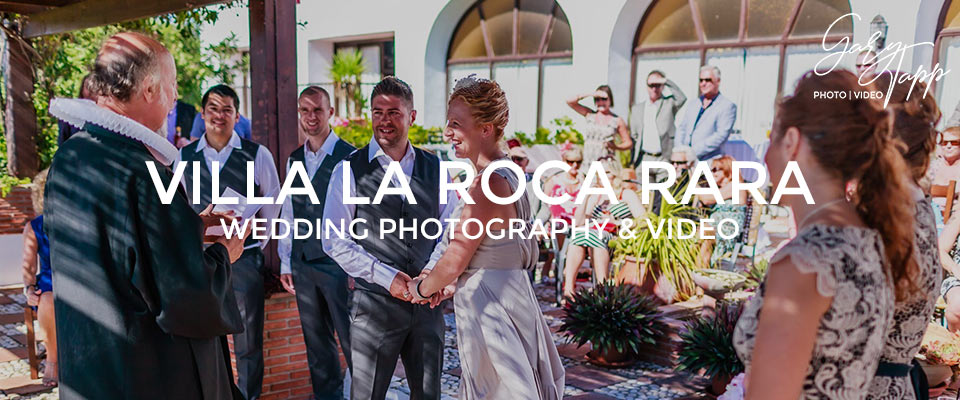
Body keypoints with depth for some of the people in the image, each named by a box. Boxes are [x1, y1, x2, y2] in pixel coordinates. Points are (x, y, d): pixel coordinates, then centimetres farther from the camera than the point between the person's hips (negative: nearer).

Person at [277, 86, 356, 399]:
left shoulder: (349, 157, -9)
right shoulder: (294, 159, 10)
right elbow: (288, 214, 13)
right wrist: (285, 263, 12)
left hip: (337, 262, -6)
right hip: (302, 265, 6)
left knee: (350, 337, 2)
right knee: (316, 338, 16)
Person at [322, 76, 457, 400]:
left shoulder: (435, 168, 5)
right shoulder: (349, 170, -5)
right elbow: (335, 242, -7)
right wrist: (386, 277, -16)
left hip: (426, 302, 3)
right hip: (374, 303, -3)